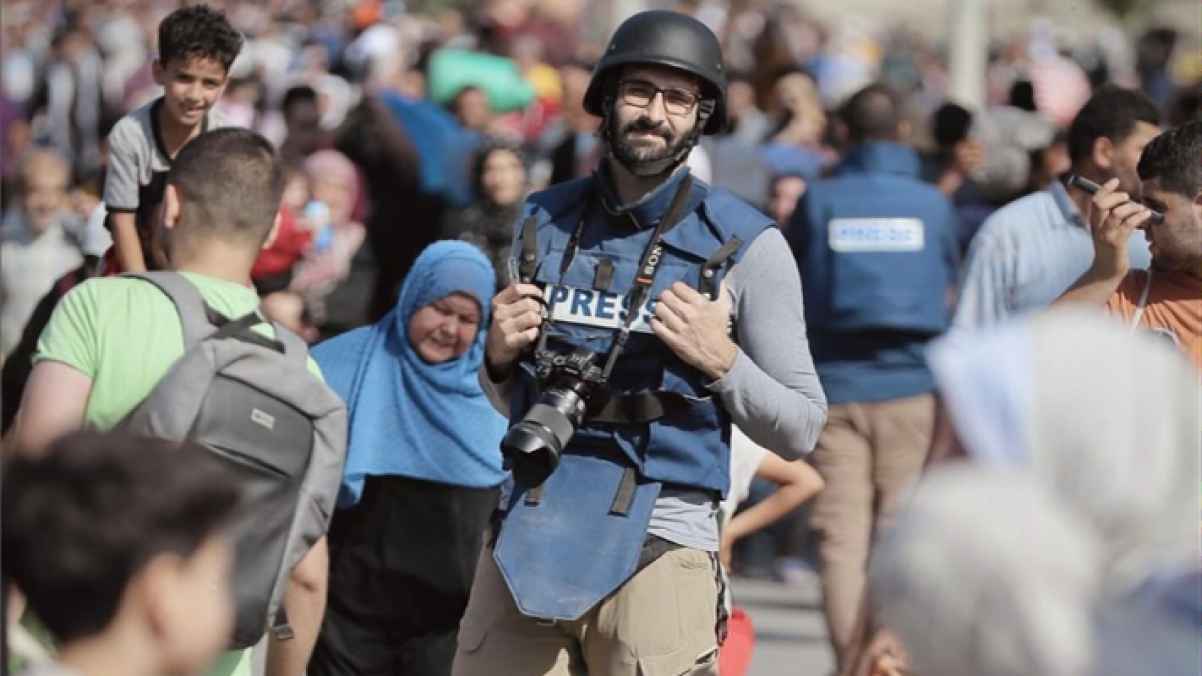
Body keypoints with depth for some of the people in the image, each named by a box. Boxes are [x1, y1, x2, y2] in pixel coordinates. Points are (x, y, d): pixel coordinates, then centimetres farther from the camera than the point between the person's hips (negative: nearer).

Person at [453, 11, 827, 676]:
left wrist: (720, 361, -15)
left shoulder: (746, 245, -2)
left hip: (658, 549, -4)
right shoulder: (544, 222, 10)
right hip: (531, 540, 4)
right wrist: (499, 357, 0)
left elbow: (798, 429, 1)